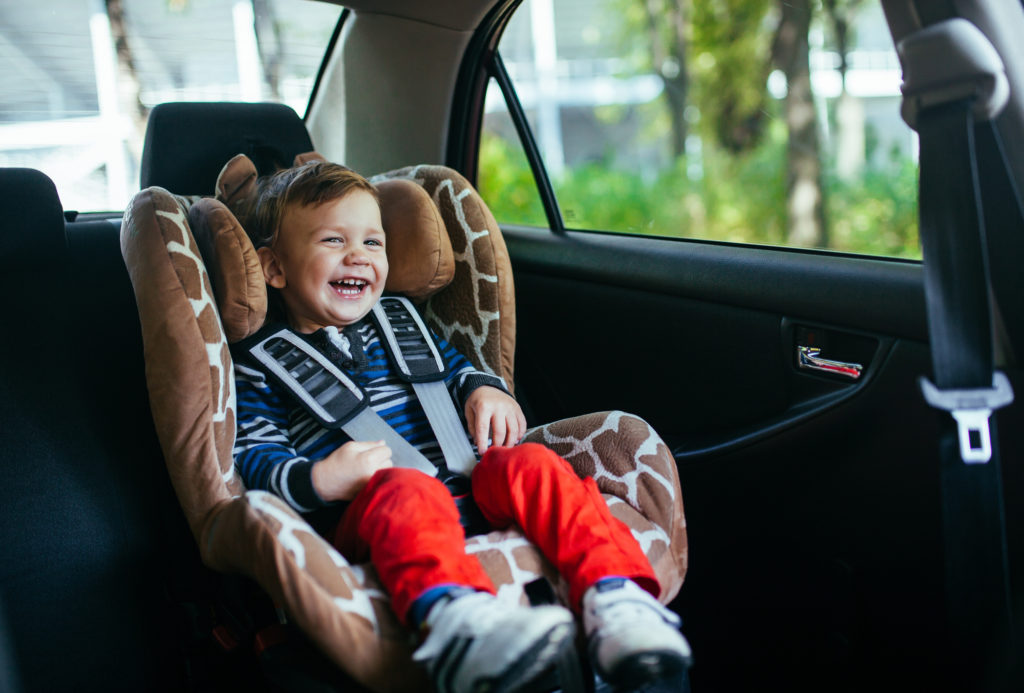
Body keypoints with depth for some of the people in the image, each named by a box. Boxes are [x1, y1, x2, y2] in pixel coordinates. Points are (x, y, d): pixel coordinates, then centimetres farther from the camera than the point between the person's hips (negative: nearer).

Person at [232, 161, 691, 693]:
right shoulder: (261, 366, 11)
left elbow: (454, 367, 38)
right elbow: (251, 459, 2)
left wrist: (484, 390, 12)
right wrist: (319, 480, -18)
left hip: (464, 491, 5)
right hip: (358, 516, -5)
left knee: (529, 463, -24)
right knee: (407, 489, -39)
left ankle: (612, 593, -41)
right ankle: (453, 615, -68)